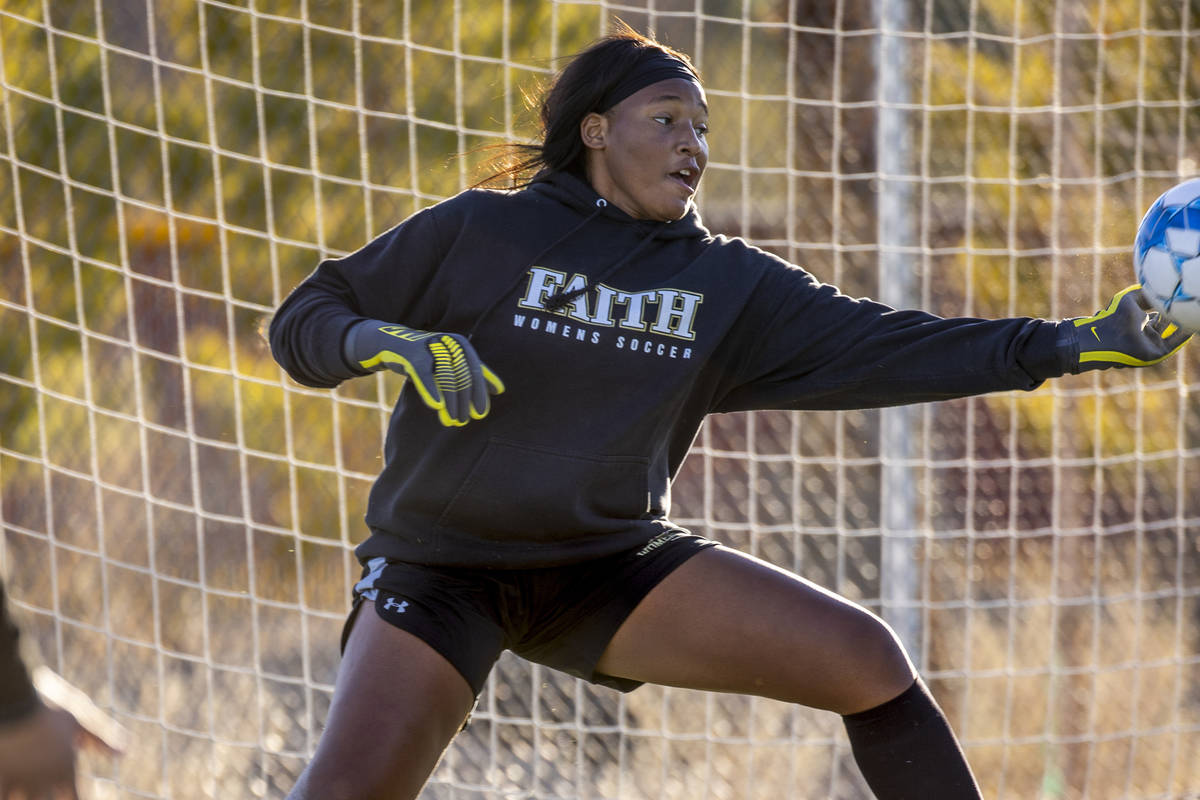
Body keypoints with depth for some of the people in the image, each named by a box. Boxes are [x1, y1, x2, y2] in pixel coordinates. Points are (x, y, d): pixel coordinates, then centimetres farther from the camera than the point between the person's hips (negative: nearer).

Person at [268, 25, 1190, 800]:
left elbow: (878, 346, -5)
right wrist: (394, 342, -25)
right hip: (440, 564, -3)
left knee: (868, 660, -8)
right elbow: (301, 323, -2)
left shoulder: (730, 284, 3)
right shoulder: (478, 233, -6)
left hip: (613, 566, 3)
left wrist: (1083, 342, -13)